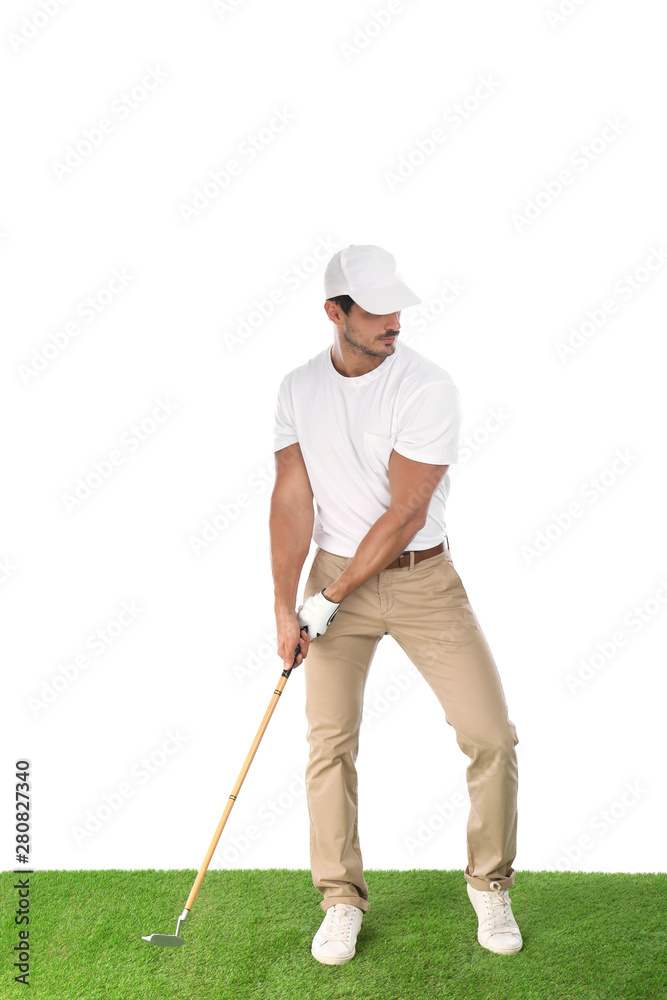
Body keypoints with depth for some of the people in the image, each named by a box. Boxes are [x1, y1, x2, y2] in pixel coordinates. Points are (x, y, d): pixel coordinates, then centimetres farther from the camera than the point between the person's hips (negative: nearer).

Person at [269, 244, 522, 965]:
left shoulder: (428, 387, -14)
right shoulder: (298, 389, 0)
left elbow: (405, 514, -17)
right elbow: (292, 498, -1)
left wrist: (330, 599, -14)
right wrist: (285, 607, -7)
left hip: (421, 577, -2)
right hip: (334, 576, 2)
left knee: (489, 733, -5)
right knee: (329, 739, -1)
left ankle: (489, 886, 17)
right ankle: (342, 899, 16)